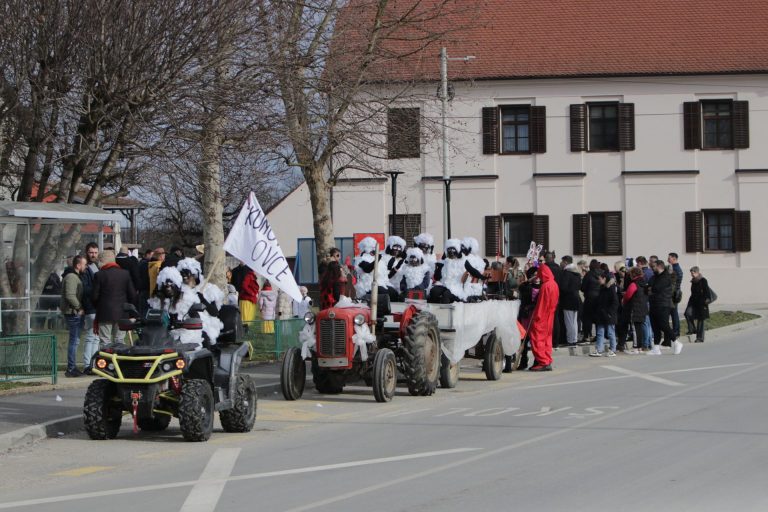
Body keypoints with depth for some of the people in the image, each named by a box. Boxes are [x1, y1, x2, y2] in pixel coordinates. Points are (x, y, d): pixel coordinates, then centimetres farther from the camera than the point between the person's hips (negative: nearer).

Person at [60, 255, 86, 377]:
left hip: (75, 313, 11)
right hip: (73, 312, -11)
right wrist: (79, 308, -17)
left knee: (74, 340, 14)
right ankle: (71, 369, -7)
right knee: (74, 340, -9)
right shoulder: (71, 277, -16)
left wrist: (79, 308, 15)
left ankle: (72, 367, 20)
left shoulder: (75, 276, 18)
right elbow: (70, 296, -24)